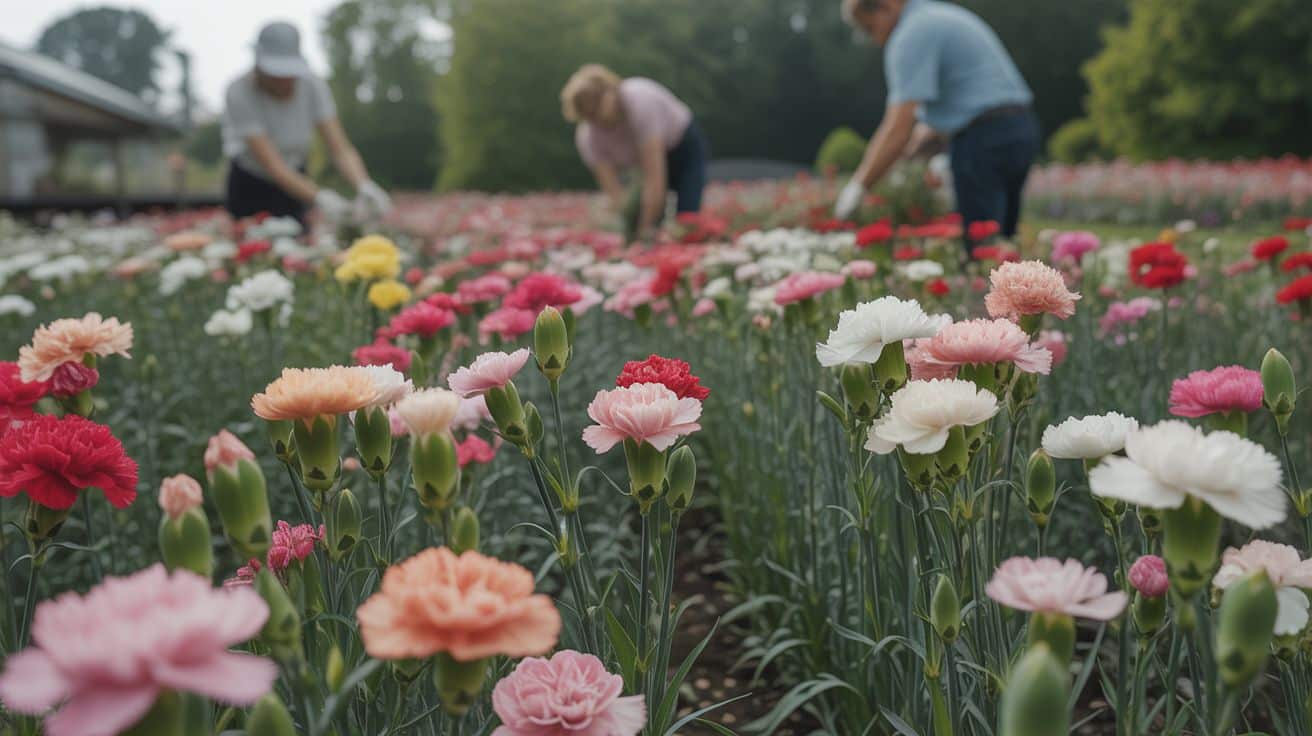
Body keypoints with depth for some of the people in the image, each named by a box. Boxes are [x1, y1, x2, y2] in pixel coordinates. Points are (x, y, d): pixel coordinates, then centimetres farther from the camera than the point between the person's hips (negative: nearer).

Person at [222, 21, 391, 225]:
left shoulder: (312, 86, -20)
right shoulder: (239, 93, -29)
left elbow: (342, 150, -24)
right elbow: (273, 166, -35)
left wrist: (364, 186, -46)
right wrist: (320, 197, -50)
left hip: (294, 180, 3)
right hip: (249, 186, -2)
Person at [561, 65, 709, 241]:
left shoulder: (640, 101, -38)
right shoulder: (587, 139, -24)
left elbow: (654, 177, -40)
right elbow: (613, 191, -26)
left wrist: (646, 228, -41)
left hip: (685, 148, -4)